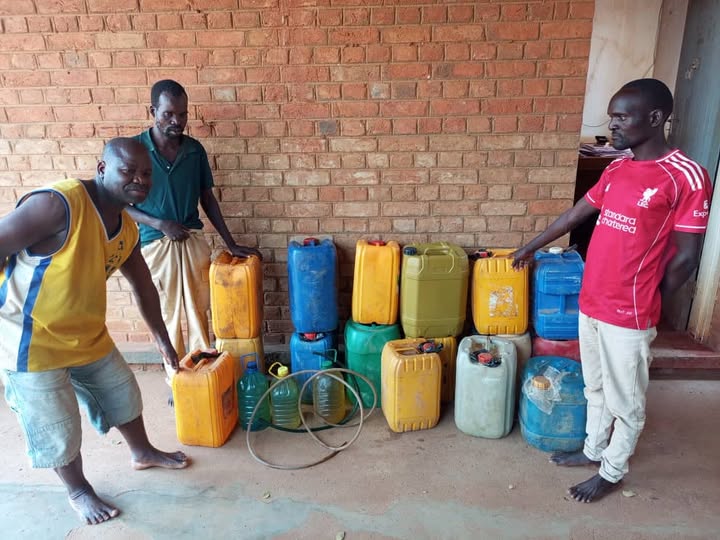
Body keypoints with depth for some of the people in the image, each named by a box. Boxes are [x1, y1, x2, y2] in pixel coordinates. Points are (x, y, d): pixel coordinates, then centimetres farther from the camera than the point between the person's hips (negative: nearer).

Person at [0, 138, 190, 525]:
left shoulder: (126, 229, -1)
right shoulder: (59, 204, -28)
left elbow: (143, 285, 10)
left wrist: (162, 338, 16)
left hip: (87, 334, 8)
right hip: (33, 340, -8)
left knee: (123, 393, 22)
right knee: (58, 427, 8)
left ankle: (142, 453, 48)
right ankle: (78, 490, 35)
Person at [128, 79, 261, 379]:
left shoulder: (195, 149, 0)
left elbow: (207, 198, 6)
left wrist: (231, 244, 3)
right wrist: (160, 224, -18)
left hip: (194, 243, 2)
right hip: (155, 246, -2)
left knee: (199, 315, 11)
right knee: (167, 318, 10)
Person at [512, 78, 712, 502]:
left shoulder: (686, 176, -16)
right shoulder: (616, 170, 6)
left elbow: (685, 258, -14)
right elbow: (575, 215, 18)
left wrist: (645, 307, -4)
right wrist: (532, 246, 28)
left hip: (629, 316, -7)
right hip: (591, 304, 7)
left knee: (625, 401, 13)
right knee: (596, 388, 22)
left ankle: (613, 472, 32)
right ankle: (594, 449, 42)